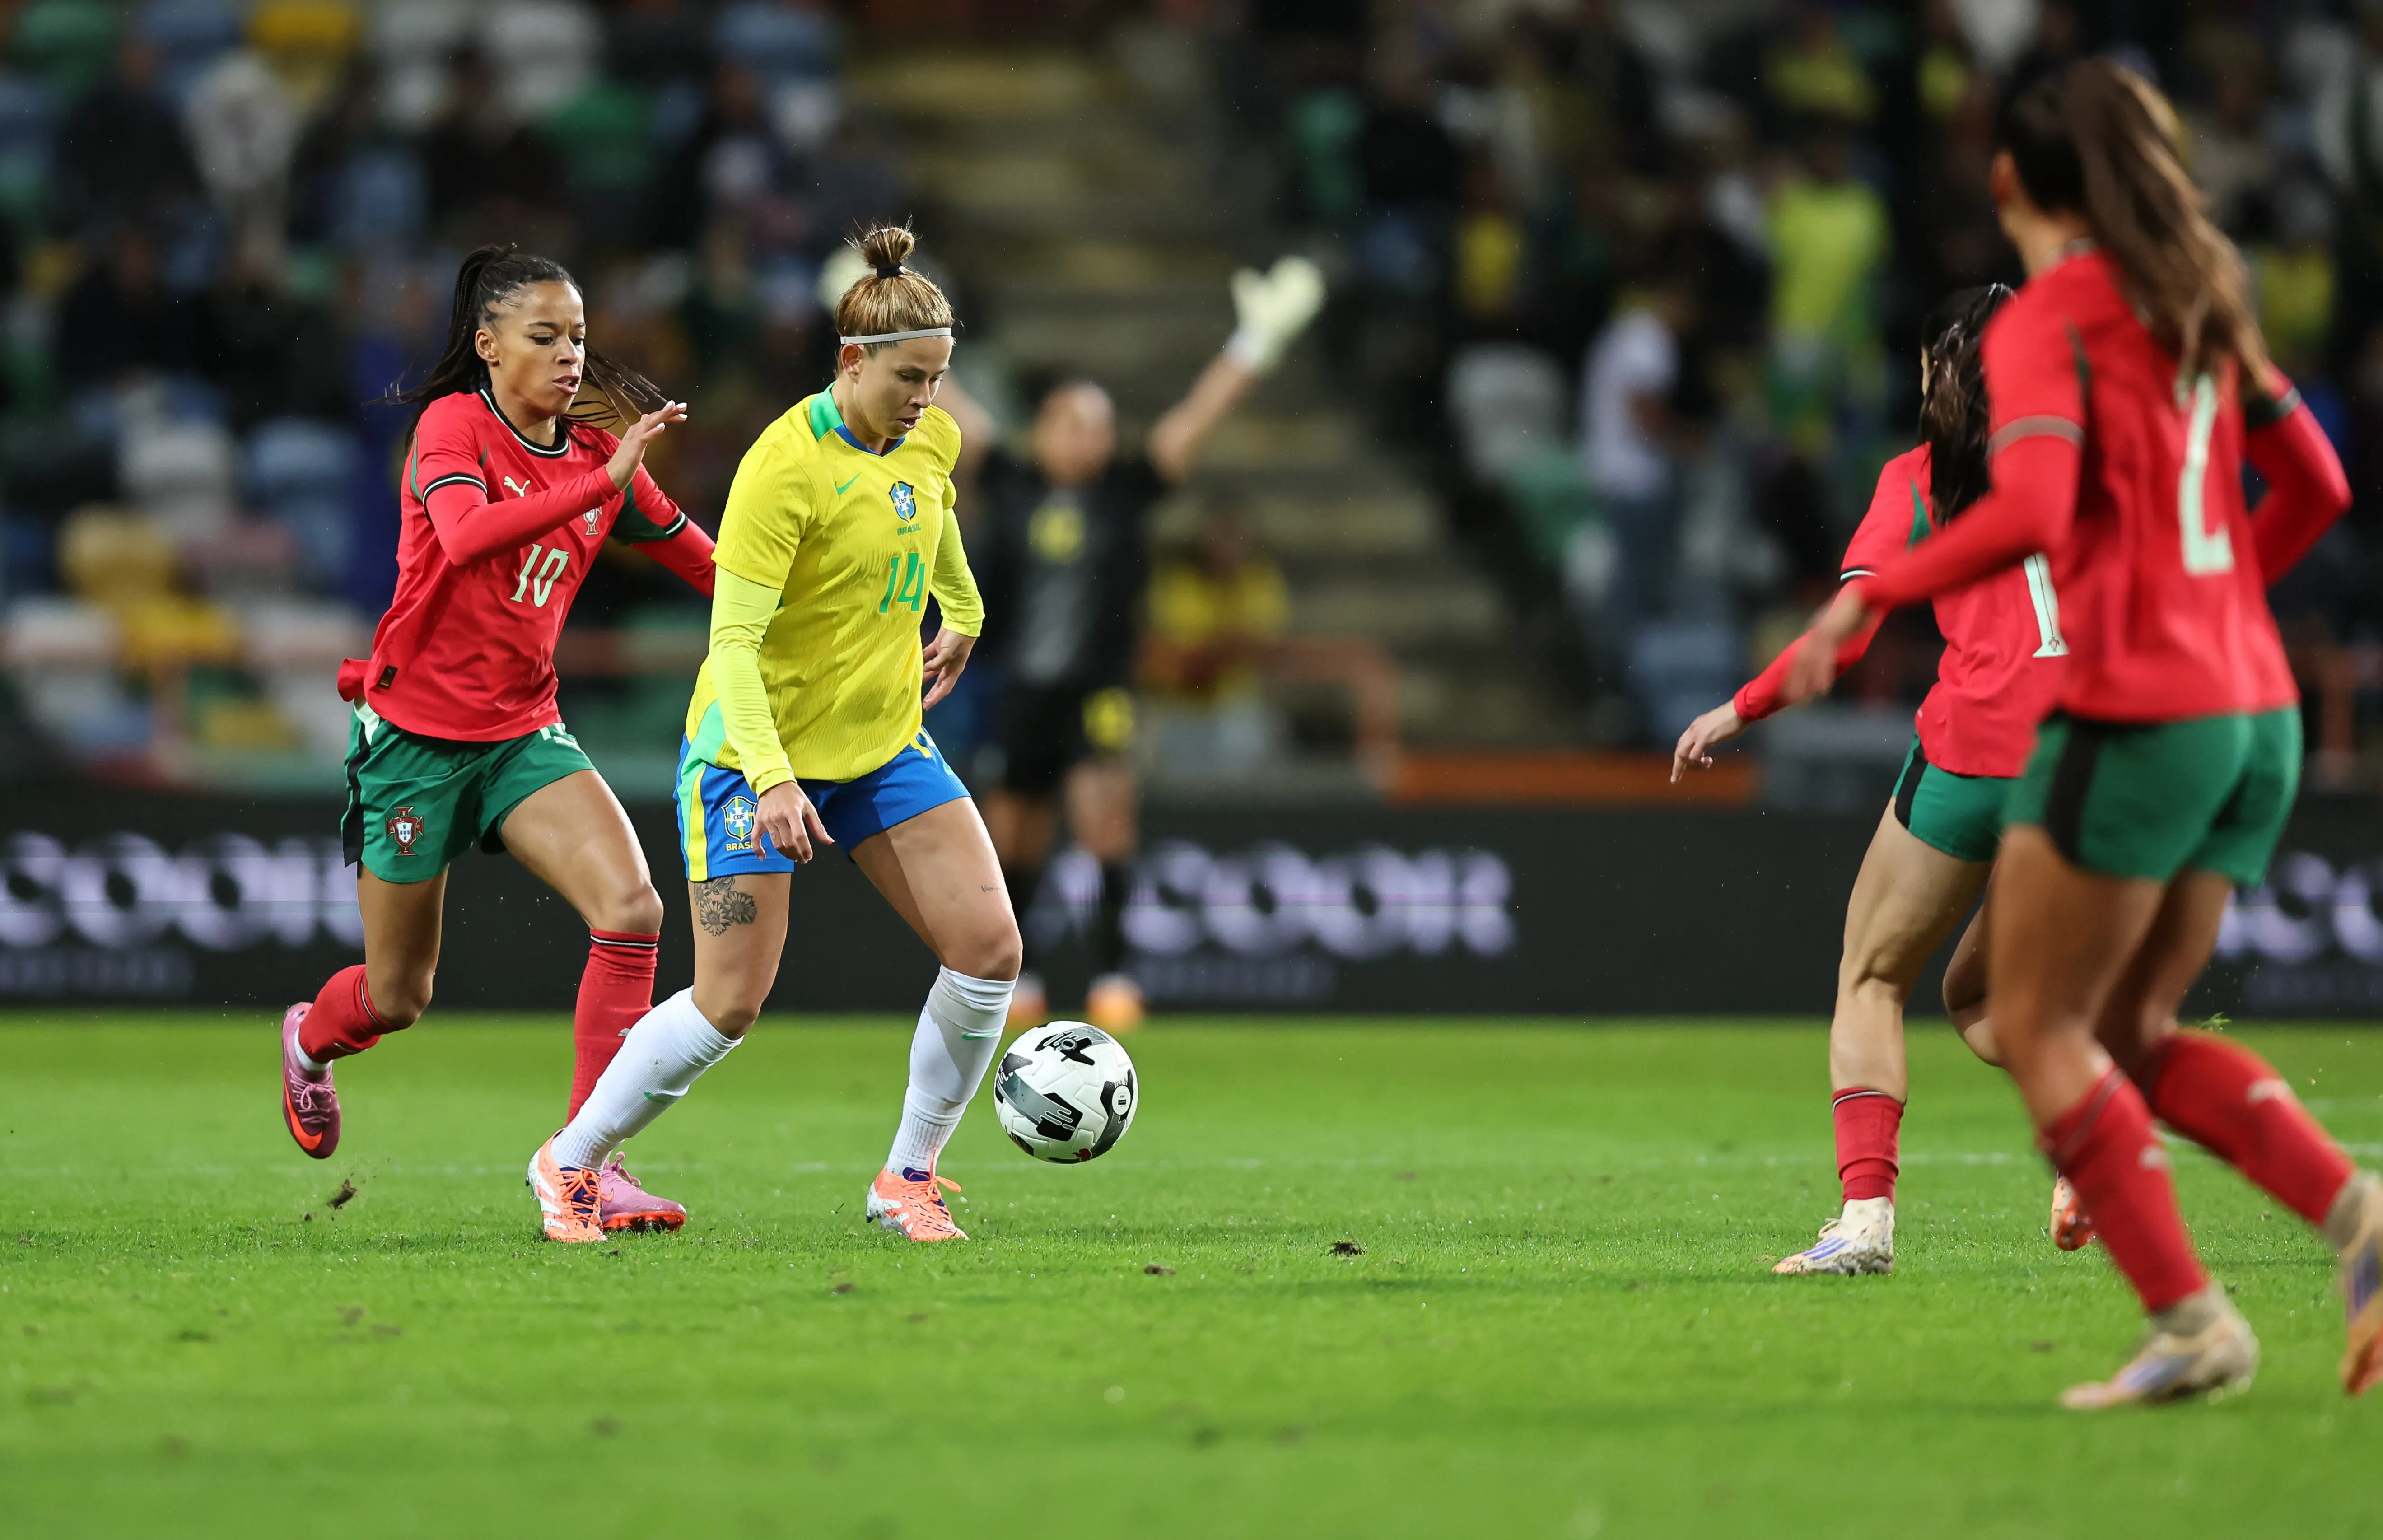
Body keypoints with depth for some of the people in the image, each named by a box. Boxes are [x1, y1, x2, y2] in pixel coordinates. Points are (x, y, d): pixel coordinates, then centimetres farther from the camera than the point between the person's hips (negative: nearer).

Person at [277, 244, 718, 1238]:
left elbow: (706, 564, 14)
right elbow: (466, 533, -35)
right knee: (399, 996, 8)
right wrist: (603, 482, -39)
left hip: (524, 734, 4)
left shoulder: (599, 455, 3)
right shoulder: (454, 426, -13)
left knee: (632, 909, -21)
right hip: (417, 733, -4)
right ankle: (311, 1040, 47)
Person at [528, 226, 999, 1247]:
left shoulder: (931, 438, -2)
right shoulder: (785, 465, -23)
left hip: (883, 743, 7)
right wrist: (771, 778, -37)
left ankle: (908, 1179, 6)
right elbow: (733, 641, -27)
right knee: (730, 1004, -9)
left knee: (989, 949, -8)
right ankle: (570, 1164, 13)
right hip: (757, 750, -7)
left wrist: (964, 616, 33)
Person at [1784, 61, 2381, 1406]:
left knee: (2042, 1031, 3)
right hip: (2258, 709, 7)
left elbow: (2030, 513, -24)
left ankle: (2192, 1319, -6)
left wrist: (1871, 596, -15)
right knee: (2135, 1035, 15)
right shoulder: (2196, 305, 13)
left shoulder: (2047, 322, -9)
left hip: (2134, 712, -7)